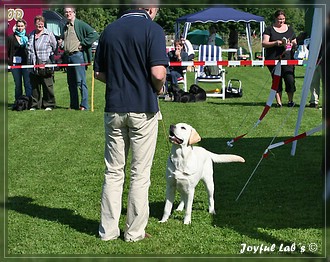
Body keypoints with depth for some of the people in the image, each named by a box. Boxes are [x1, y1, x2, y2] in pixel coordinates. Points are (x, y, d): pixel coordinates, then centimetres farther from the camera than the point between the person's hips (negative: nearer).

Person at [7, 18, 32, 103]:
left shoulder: (28, 37, 6)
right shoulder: (11, 38, 7)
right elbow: (7, 51, 8)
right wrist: (9, 61, -2)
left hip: (26, 63, -1)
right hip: (15, 64, 1)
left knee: (28, 84, -4)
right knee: (18, 85, 7)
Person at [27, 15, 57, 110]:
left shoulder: (49, 34, 0)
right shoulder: (31, 35, 15)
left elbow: (55, 47, 4)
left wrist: (50, 57, 2)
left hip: (46, 64, -5)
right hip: (33, 65, 5)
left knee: (48, 86, -2)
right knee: (34, 86, 8)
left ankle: (49, 104, 6)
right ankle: (35, 104, 16)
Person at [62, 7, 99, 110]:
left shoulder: (80, 24, -5)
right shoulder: (65, 27, 18)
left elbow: (94, 35, -14)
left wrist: (82, 43, -13)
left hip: (78, 55, -8)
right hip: (68, 56, 8)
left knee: (81, 81, -8)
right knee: (71, 82, 9)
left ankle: (84, 105, -6)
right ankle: (73, 105, 15)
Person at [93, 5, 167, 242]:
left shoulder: (109, 30, 7)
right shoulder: (152, 29, -9)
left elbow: (98, 73, 11)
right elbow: (158, 73, -18)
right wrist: (159, 88, 2)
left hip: (114, 109, 4)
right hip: (143, 109, -4)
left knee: (113, 172, 12)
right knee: (140, 174, 5)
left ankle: (108, 230, 15)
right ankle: (135, 232, 11)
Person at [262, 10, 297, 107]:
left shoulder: (289, 29, 16)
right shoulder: (269, 29, 6)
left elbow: (295, 43, 21)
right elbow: (264, 43, -3)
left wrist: (293, 43, -4)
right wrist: (276, 42, -17)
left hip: (287, 58, 2)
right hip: (273, 59, -1)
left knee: (290, 79, -9)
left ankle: (290, 100, 5)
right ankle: (278, 102, 5)